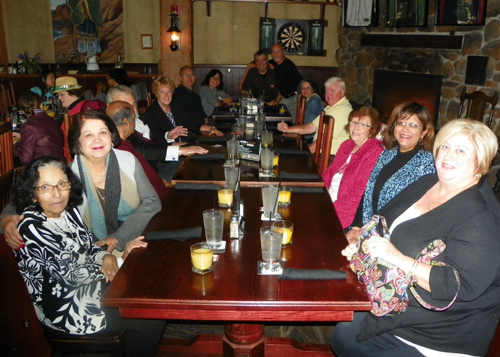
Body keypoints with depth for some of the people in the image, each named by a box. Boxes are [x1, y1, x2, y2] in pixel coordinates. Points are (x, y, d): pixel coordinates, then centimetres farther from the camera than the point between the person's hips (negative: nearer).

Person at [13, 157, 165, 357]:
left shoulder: (68, 210, -2)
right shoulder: (31, 230, -25)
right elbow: (70, 275, -22)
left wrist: (105, 257, -14)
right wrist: (120, 259, -13)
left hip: (85, 286, 8)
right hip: (65, 309, -8)